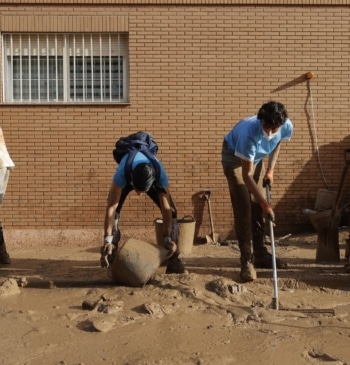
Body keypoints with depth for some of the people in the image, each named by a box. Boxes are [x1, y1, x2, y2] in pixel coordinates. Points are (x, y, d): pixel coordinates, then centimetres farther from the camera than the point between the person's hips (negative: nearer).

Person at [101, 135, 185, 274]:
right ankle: (111, 258, -12)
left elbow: (166, 209, -37)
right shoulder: (122, 173, -46)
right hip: (128, 176, 0)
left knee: (172, 211, -14)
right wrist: (108, 239, -47)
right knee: (115, 210, -23)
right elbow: (111, 206, -44)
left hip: (151, 178, 1)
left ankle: (173, 259, -5)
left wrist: (168, 239, -38)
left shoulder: (160, 175, -43)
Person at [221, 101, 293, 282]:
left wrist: (270, 169, -8)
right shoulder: (249, 133, -42)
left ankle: (260, 254, 18)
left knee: (257, 208, 6)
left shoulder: (287, 126, -26)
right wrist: (266, 204, -35)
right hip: (234, 157, -5)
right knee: (243, 209, -13)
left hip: (256, 158, 5)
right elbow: (247, 175, -35)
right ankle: (246, 260, -7)